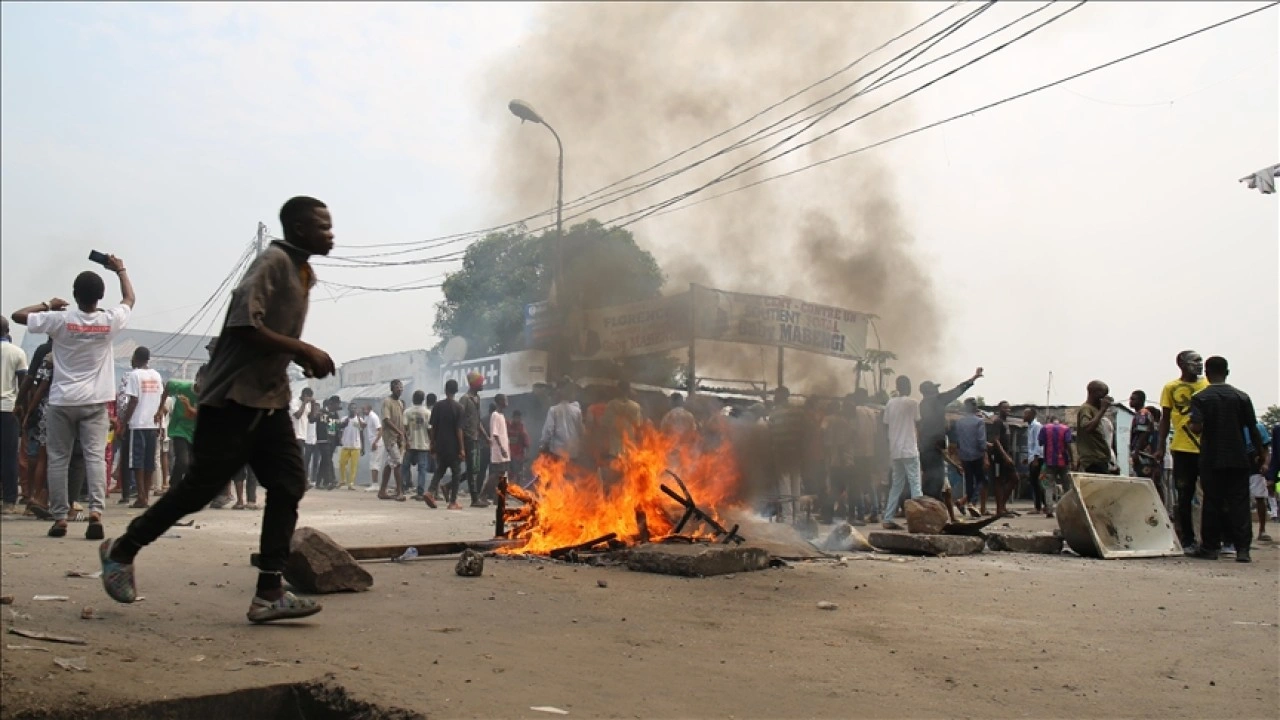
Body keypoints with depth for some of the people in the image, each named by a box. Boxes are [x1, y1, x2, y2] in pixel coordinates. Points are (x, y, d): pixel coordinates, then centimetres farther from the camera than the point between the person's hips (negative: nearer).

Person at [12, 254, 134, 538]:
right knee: (95, 456, -4)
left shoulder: (60, 319, -7)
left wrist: (47, 305, 15)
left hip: (62, 401, 0)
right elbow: (129, 299, 16)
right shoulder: (110, 321, -4)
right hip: (95, 401, 0)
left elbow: (18, 315, 2)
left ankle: (60, 518, 8)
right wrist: (120, 269, 26)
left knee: (58, 459, 7)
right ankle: (95, 511, -20)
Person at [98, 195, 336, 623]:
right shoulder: (274, 261, -14)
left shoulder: (302, 272, 15)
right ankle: (122, 550, 21)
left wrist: (302, 359, 8)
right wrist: (305, 351, -21)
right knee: (202, 486, -1)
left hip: (270, 398, 9)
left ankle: (269, 593, -2)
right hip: (233, 395, -9)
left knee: (288, 485, -2)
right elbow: (244, 325, -24)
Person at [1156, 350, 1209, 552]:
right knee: (1184, 497, 4)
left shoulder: (1208, 386, 9)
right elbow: (1165, 419, 8)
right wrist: (1161, 447, 3)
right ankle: (1188, 541, 12)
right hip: (1182, 449, -1)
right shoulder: (1171, 388, 6)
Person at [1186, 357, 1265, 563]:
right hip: (1238, 459, 2)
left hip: (1211, 459, -2)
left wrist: (1189, 424, 4)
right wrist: (1259, 455, 12)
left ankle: (1209, 547, 9)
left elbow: (1197, 427, -17)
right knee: (1239, 502, 3)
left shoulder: (1200, 398, -5)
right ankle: (1242, 548, -4)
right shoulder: (1242, 397, 3)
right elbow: (1253, 430, 3)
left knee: (1212, 502, 4)